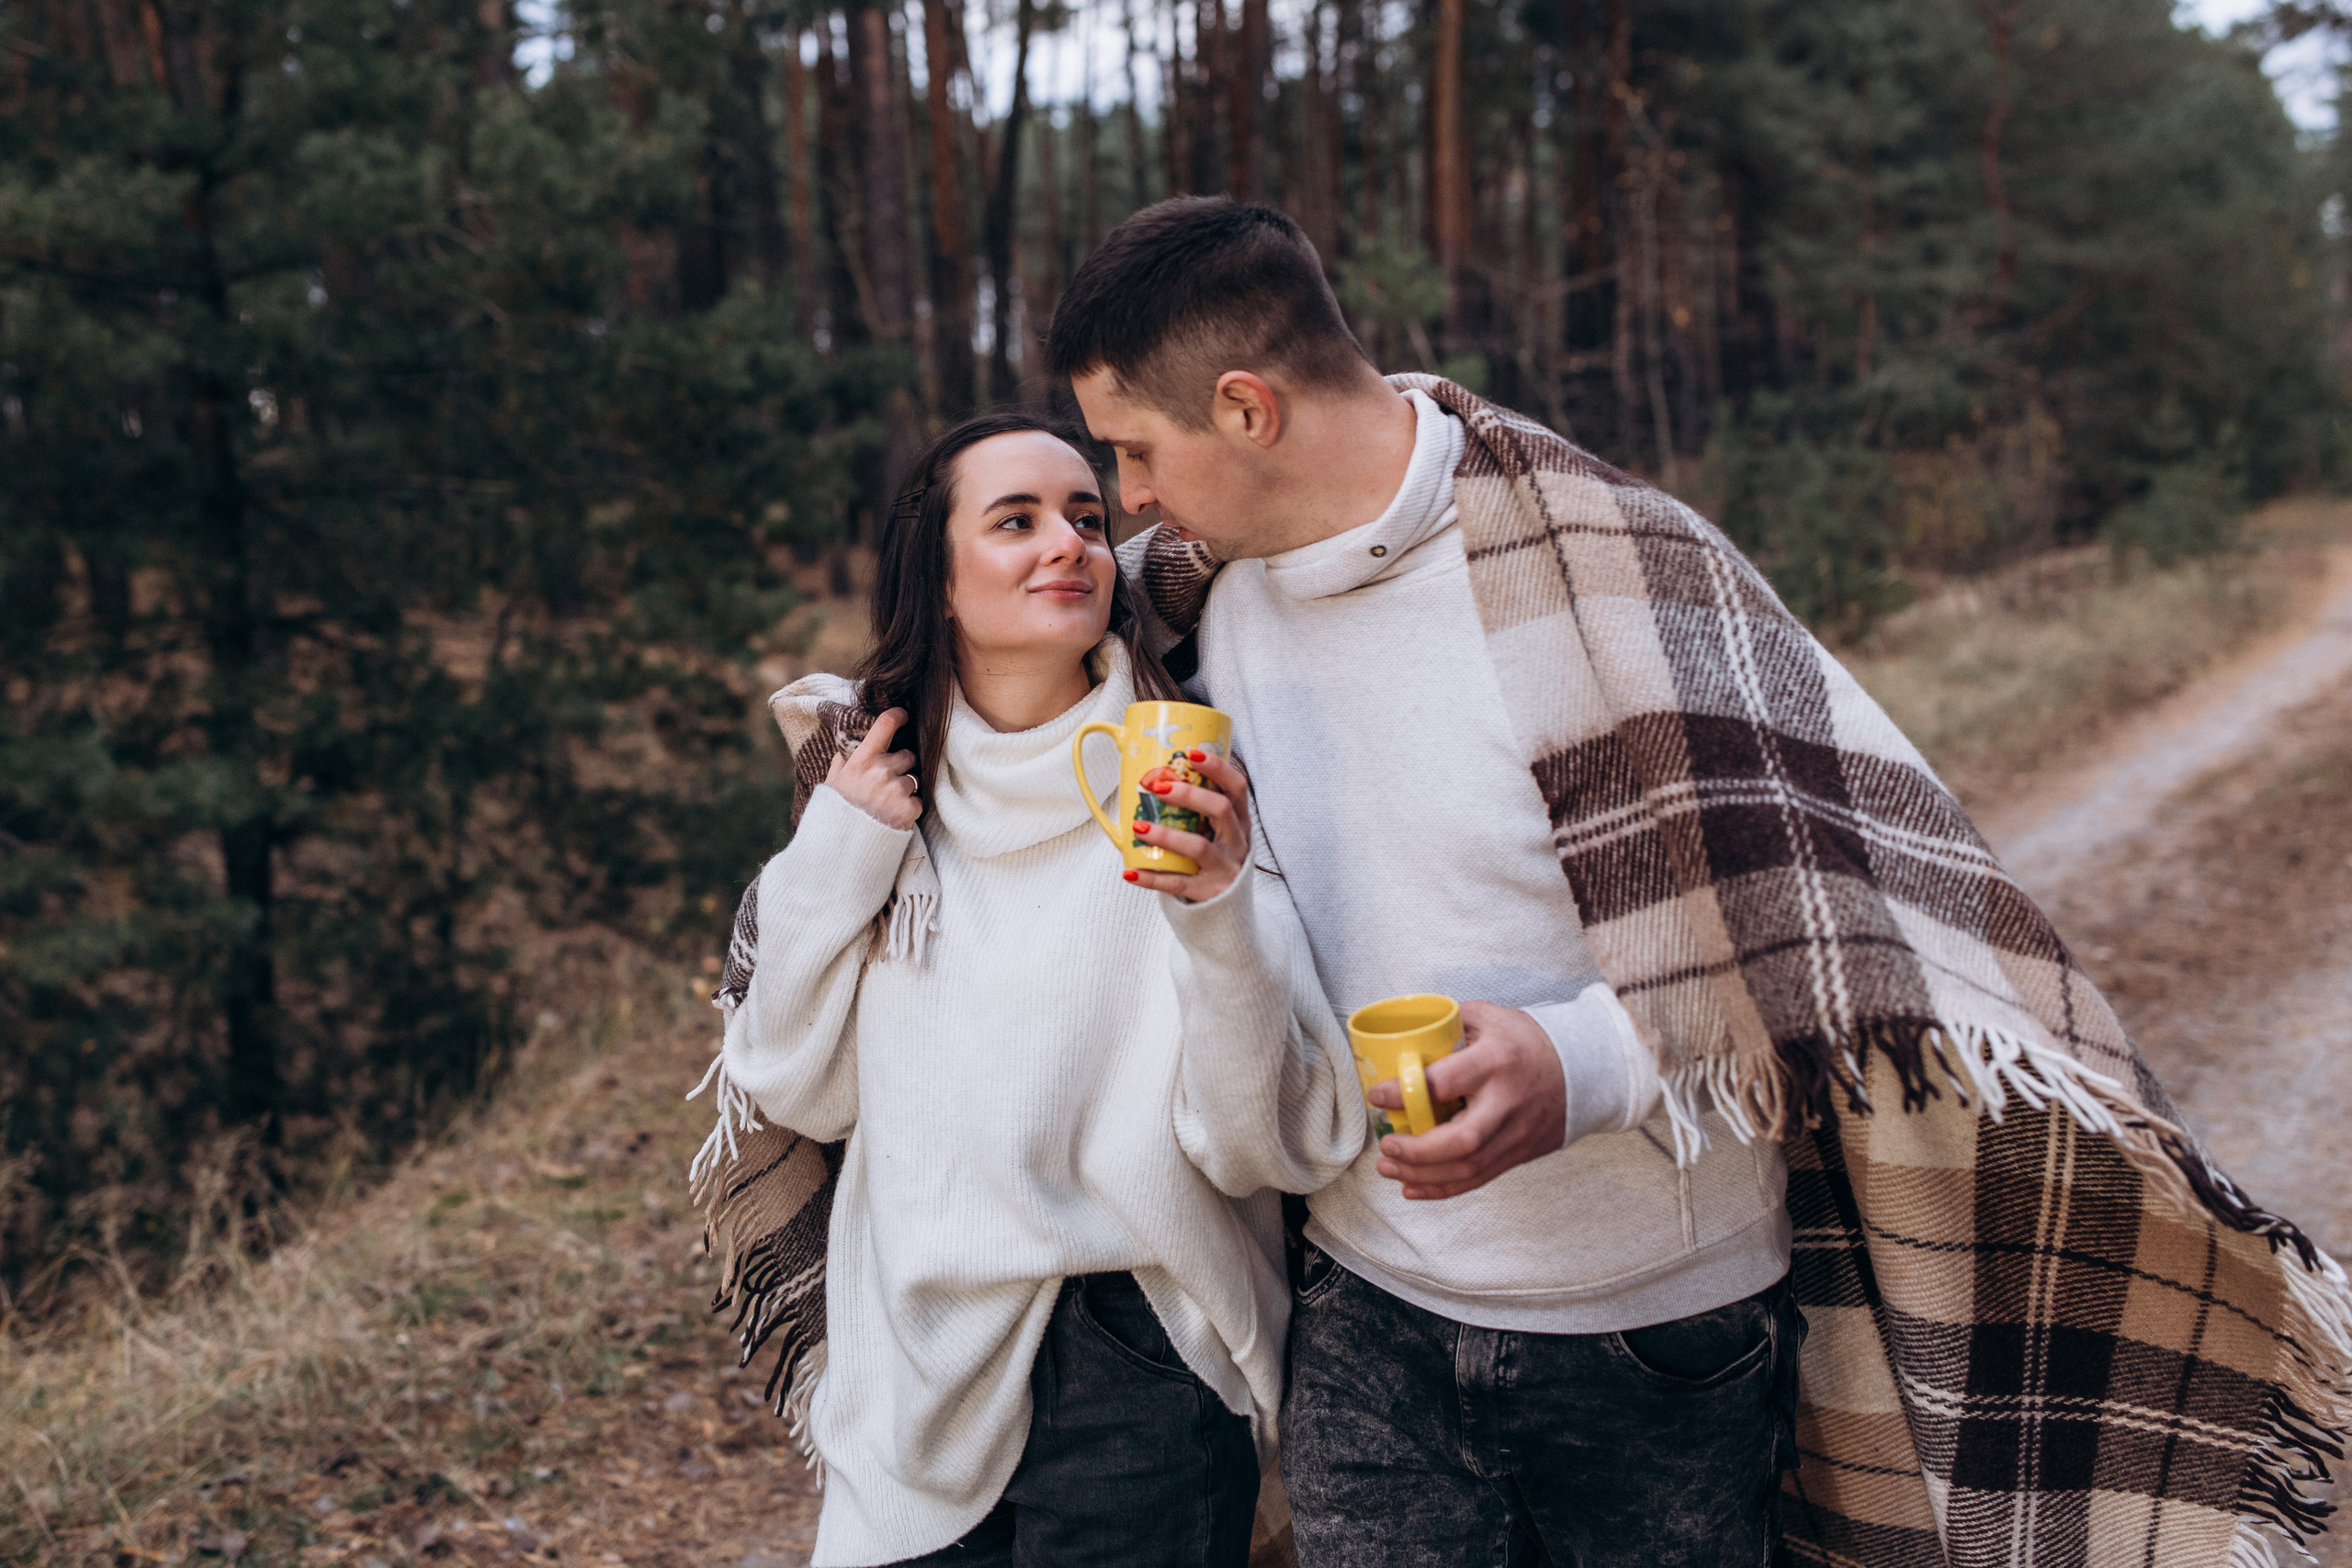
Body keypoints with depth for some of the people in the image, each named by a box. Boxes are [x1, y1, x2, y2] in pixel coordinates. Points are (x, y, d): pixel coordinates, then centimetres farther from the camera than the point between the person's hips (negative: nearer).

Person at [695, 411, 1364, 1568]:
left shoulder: (1186, 791, -11)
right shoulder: (881, 794, 1)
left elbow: (1260, 1146, -16)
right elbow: (799, 1092, 2)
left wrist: (1217, 909, -31)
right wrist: (834, 856, -8)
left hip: (1141, 1389, -3)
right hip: (912, 1374, 3)